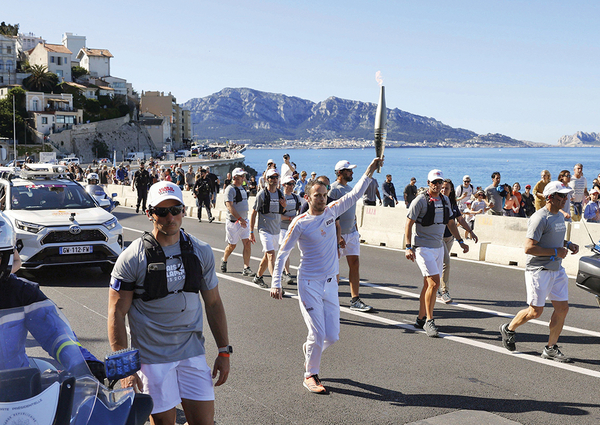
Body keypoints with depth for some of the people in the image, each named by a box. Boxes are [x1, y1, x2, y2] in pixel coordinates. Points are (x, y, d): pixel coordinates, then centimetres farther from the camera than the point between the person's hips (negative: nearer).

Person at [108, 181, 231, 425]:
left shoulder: (201, 252, 3)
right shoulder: (132, 258, -8)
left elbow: (213, 303, 11)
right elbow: (117, 314, -7)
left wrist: (224, 351, 10)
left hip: (192, 351, 3)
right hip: (152, 356, -3)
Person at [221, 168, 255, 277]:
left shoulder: (242, 188, 13)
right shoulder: (230, 189, -13)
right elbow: (229, 206, -23)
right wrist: (240, 219, -30)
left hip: (244, 221, 7)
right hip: (233, 222, -7)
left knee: (247, 243, -5)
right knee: (232, 245, 6)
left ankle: (246, 268, -3)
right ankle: (224, 260, 34)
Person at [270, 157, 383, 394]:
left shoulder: (331, 212, 5)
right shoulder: (300, 223, -10)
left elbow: (354, 195, 8)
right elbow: (283, 253, -6)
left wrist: (370, 172, -1)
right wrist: (276, 283, -12)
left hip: (330, 283, 5)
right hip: (309, 284, -5)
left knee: (332, 336, 6)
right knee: (318, 334, -6)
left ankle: (310, 350, 37)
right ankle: (310, 375, 15)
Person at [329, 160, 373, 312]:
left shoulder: (349, 188, 14)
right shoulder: (333, 189, -12)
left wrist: (356, 230, 19)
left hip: (352, 233, 8)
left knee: (355, 264, 3)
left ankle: (355, 300, 6)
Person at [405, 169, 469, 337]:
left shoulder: (445, 200, 11)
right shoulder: (420, 201, -10)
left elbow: (451, 223, 23)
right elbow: (408, 224, -10)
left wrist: (460, 241, 18)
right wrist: (408, 247, -18)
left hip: (439, 247, 7)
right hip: (423, 247, -7)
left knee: (429, 285, 10)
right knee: (434, 283, -16)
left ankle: (421, 319, 20)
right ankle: (429, 321, -6)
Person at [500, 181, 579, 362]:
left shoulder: (560, 216, 12)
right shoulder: (540, 218, -18)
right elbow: (529, 248, -23)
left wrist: (567, 244, 8)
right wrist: (555, 252, -19)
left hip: (557, 269, 9)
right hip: (538, 270, -8)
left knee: (562, 307, 4)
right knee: (535, 311, -1)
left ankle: (551, 348, 15)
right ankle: (508, 329, 25)